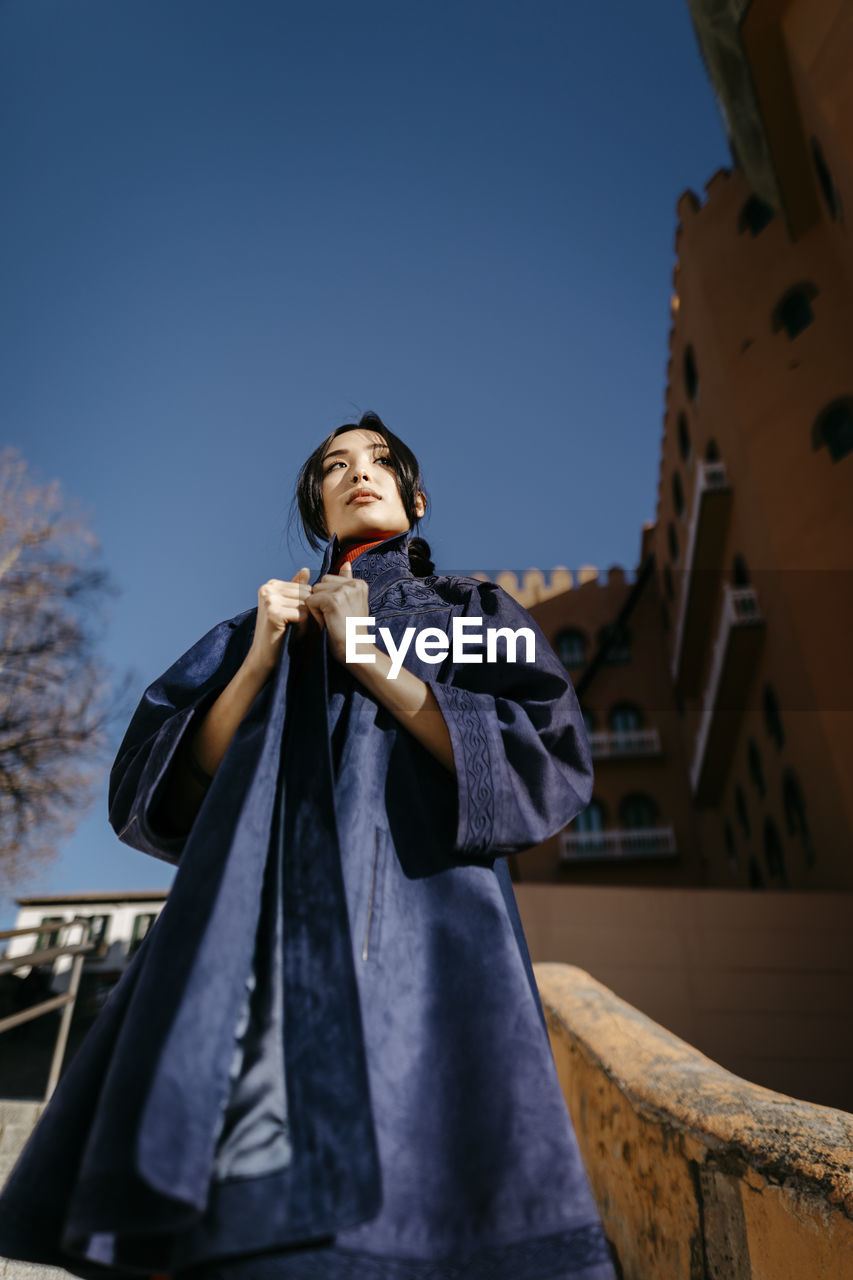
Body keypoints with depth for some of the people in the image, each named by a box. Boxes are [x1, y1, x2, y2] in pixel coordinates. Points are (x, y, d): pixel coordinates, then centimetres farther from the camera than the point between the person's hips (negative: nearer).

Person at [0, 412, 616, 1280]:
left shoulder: (476, 613, 18)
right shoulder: (265, 625, 24)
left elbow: (545, 757, -1)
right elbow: (175, 785, 13)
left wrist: (370, 659, -4)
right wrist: (260, 657, -2)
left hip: (418, 923, -2)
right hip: (260, 934, 3)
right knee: (232, 1209, -9)